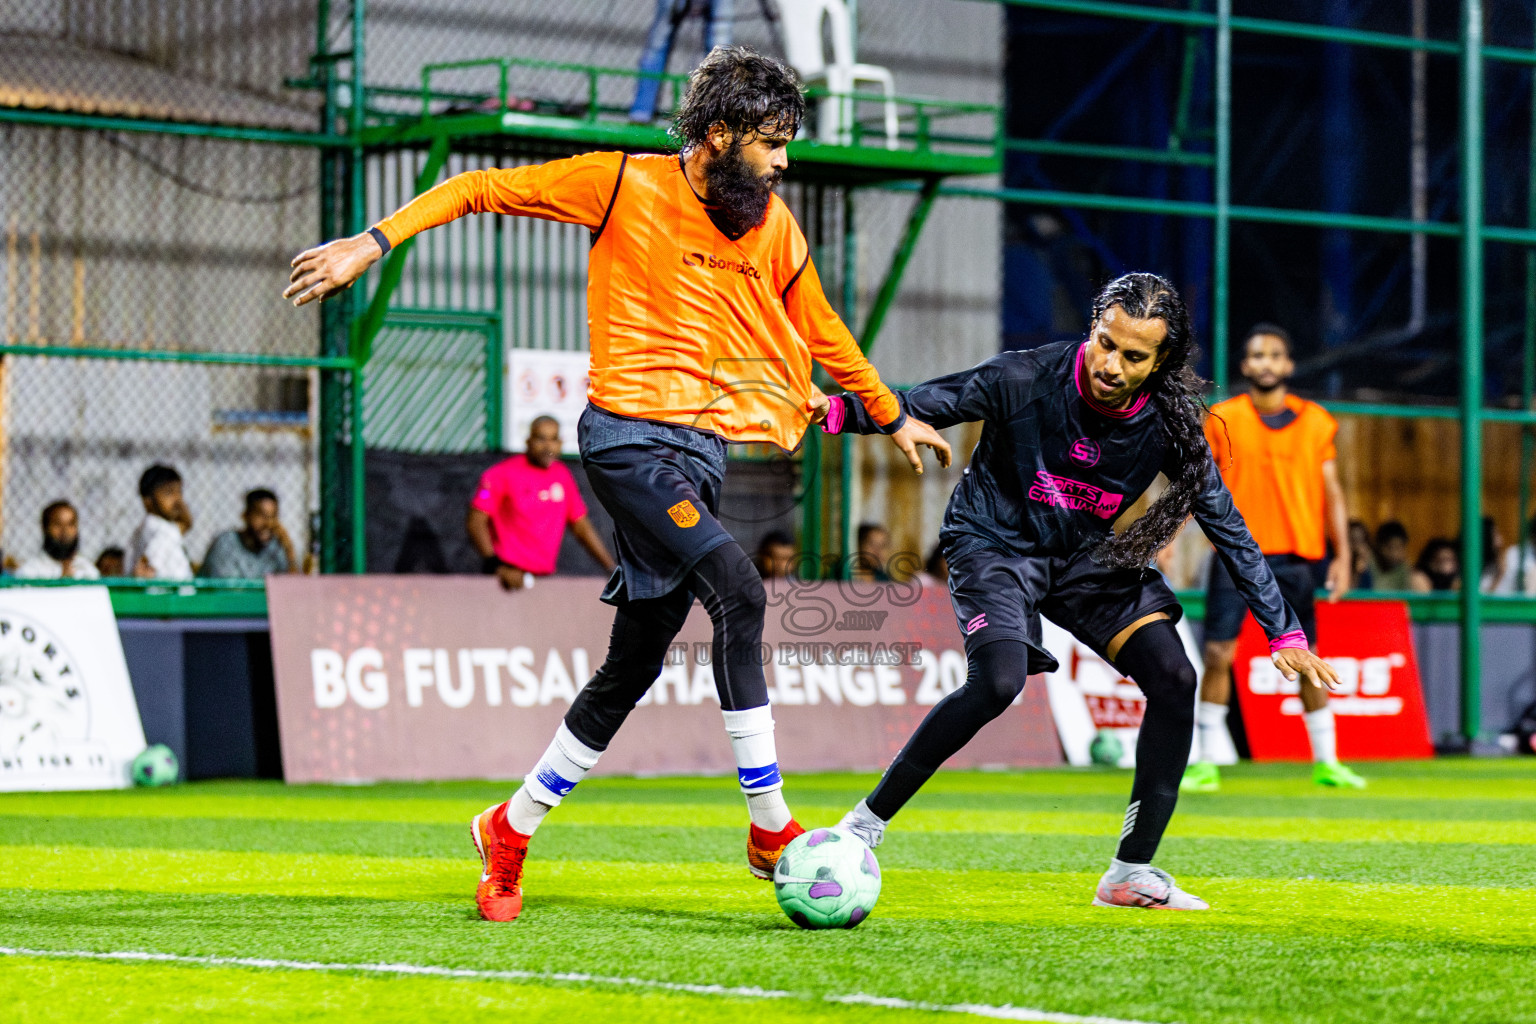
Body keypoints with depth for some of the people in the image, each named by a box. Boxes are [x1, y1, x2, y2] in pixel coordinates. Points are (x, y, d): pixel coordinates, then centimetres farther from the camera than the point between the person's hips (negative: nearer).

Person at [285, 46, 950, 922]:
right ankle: (771, 829, -20)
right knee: (737, 588, -25)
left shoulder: (775, 229, 11)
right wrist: (373, 243, -11)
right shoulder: (624, 186, -6)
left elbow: (822, 331, 26)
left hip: (704, 451, 7)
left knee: (635, 664, 6)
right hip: (630, 435, -6)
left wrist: (894, 417, 34)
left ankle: (514, 828, 23)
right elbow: (480, 189, -2)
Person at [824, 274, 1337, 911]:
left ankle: (1131, 873, -2)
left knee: (1174, 679, -12)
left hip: (1085, 558, 4)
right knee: (998, 682, -30)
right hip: (994, 542, -4)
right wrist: (835, 411, -35)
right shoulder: (1026, 379, -23)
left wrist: (1284, 634, -9)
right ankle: (867, 821, -16)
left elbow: (1228, 530, -8)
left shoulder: (1166, 423, -15)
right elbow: (917, 406, -16)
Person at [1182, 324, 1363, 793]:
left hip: (1294, 557, 1)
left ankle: (1326, 762, 18)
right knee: (1218, 655, -6)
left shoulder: (1315, 422, 5)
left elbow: (1331, 492, 7)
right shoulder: (1222, 419, 2)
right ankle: (1205, 764, 2)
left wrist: (1342, 555, 1)